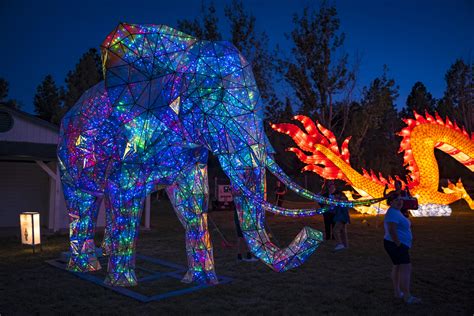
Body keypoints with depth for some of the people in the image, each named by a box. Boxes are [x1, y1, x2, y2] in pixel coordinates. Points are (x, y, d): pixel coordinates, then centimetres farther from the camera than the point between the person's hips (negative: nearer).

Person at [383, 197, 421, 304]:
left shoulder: (396, 212, 15)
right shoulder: (393, 213, -19)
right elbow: (392, 231, -26)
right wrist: (399, 244, -21)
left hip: (400, 245, 11)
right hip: (396, 245, -11)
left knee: (397, 267, 17)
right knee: (406, 269, -12)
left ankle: (397, 292, 27)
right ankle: (407, 297, -11)